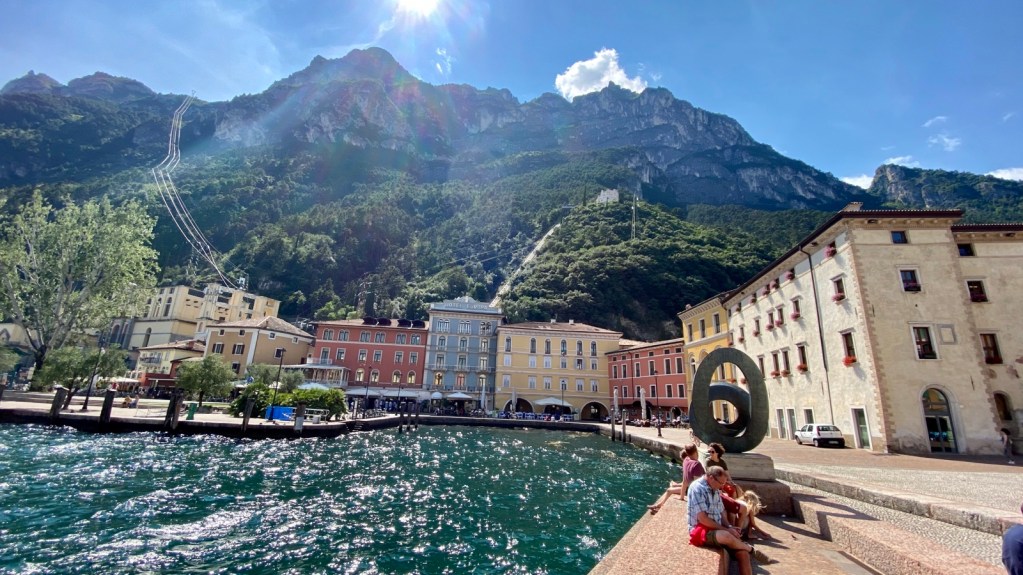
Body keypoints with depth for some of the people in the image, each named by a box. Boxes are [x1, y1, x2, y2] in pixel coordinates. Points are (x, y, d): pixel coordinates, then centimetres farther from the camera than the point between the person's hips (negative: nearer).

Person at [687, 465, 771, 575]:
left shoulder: (715, 490, 11)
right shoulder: (697, 488, -17)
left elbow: (721, 513, 19)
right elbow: (702, 518, -20)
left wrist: (729, 527, -1)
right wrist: (726, 529, -14)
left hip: (718, 529, 8)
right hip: (700, 530, -8)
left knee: (743, 553, -15)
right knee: (726, 536, -34)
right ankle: (751, 549, -6)